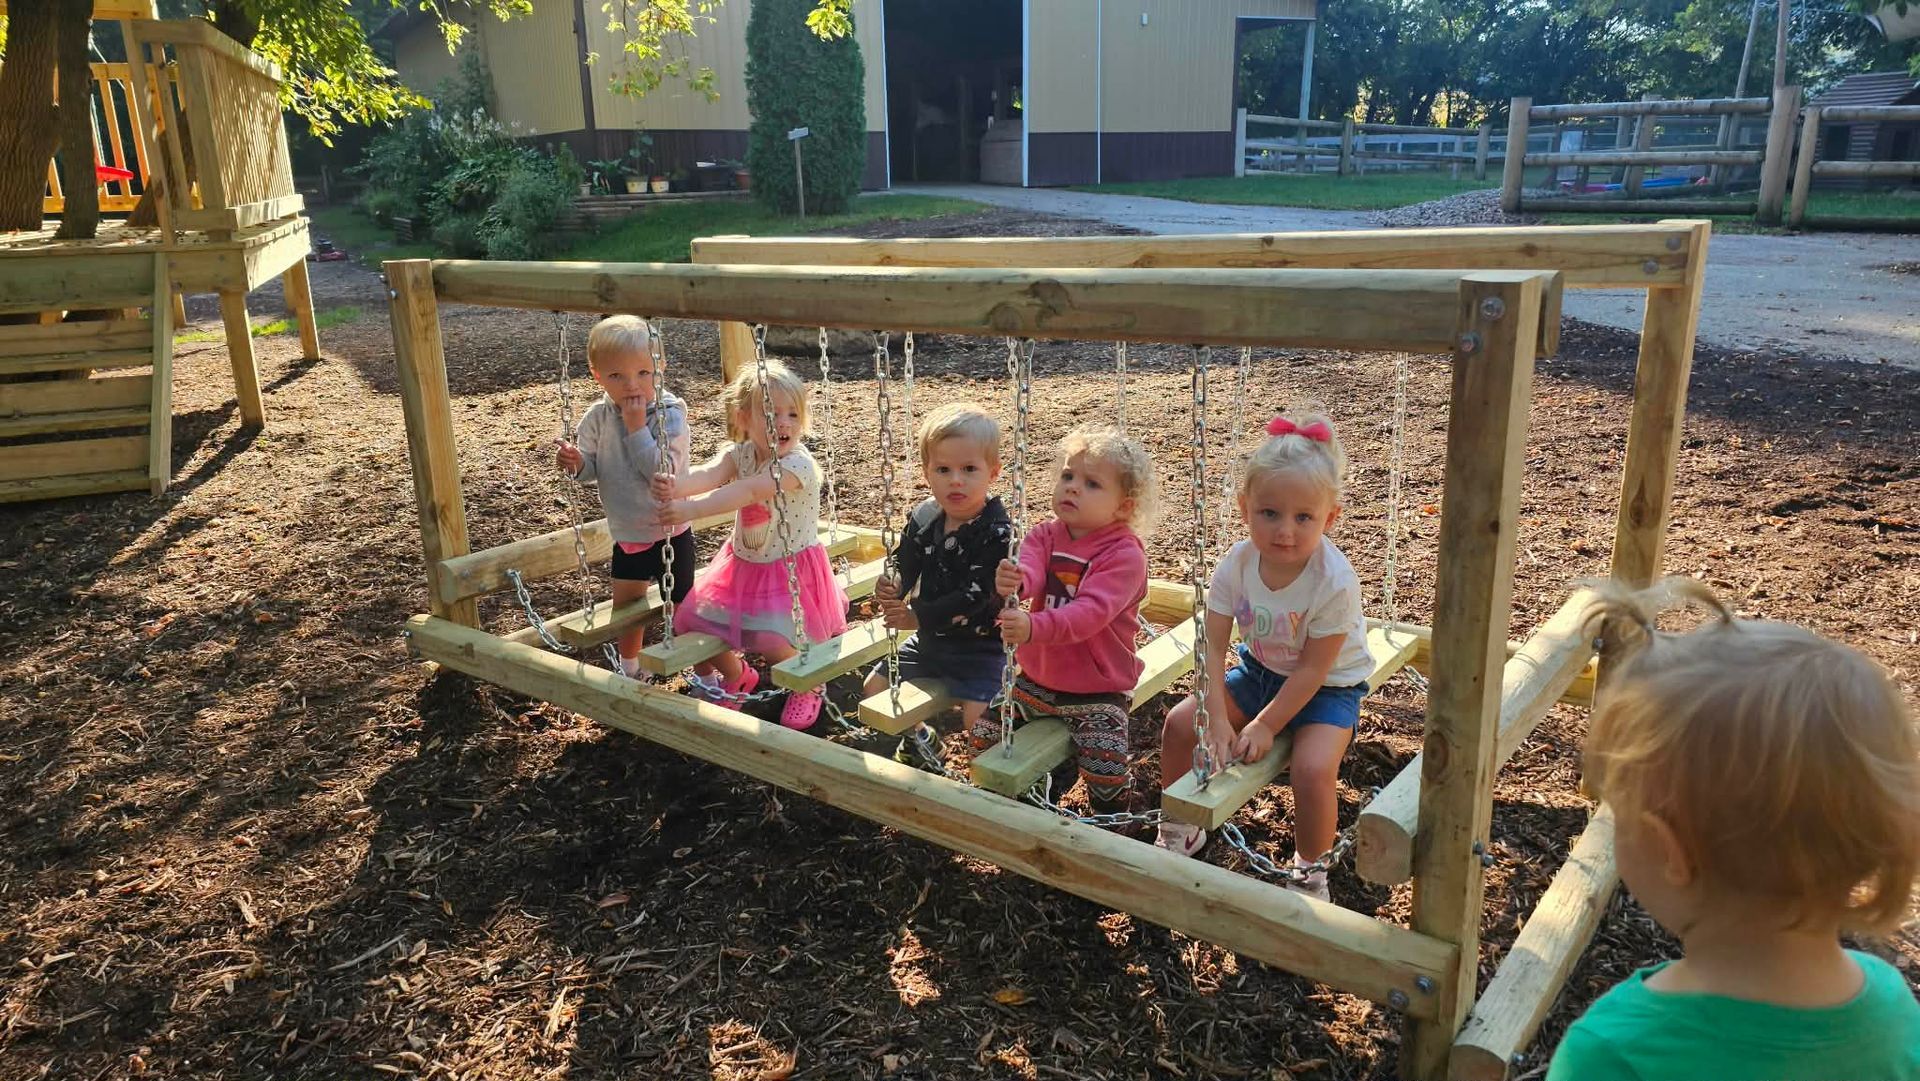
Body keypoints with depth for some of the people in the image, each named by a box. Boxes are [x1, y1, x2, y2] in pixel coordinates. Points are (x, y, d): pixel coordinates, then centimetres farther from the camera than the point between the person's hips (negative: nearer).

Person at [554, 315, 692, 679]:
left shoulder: (669, 413, -19)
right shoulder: (598, 417, -6)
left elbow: (662, 471, -28)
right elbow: (594, 469, 4)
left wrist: (637, 427, -30)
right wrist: (577, 464, -18)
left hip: (669, 532, -5)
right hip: (625, 533, 5)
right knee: (625, 607, 21)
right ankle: (628, 669, 45)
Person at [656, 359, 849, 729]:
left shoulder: (798, 464, -25)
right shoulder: (739, 454, -6)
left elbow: (746, 491, -39)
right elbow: (710, 473, -27)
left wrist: (691, 509, -50)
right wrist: (675, 487, -50)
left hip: (791, 570, -6)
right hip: (742, 565, 7)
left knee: (772, 641, -22)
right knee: (690, 620, 6)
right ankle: (736, 676, 35)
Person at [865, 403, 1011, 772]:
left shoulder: (997, 533, -22)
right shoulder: (923, 518, -3)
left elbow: (974, 596, -27)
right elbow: (903, 567, 1)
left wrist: (918, 616, -27)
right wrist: (889, 591, -22)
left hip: (980, 646, -6)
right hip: (929, 640, 7)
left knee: (978, 718, -22)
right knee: (876, 686, 10)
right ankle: (918, 736, 37)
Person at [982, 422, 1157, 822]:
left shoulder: (1124, 554, -18)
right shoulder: (1045, 535, 0)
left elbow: (1091, 611, -32)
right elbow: (1029, 571, -21)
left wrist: (1035, 628, -49)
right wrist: (1012, 581, -47)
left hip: (1098, 689, -5)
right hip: (1038, 677, 6)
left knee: (1106, 767, -20)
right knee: (985, 734, 4)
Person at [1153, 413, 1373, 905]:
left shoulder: (1335, 581, -30)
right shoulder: (1237, 563, -19)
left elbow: (1312, 669, -22)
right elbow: (1212, 646, -17)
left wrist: (1265, 725, -20)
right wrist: (1217, 721, -25)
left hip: (1328, 687, -4)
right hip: (1259, 670, 5)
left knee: (1313, 768, -27)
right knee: (1180, 723, -7)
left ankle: (1309, 867, 3)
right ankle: (1182, 830, 18)